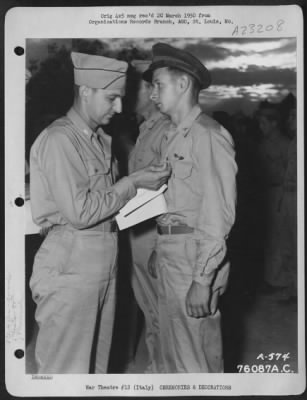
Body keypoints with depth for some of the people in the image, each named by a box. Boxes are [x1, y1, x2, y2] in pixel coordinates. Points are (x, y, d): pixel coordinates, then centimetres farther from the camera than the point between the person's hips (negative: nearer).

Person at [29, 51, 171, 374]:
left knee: (97, 362, 16)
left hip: (104, 264, 8)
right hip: (71, 267, -8)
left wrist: (143, 187, 0)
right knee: (66, 366, 3)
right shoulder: (59, 140, -14)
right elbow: (79, 212, -19)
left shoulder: (101, 139, 13)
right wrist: (132, 183, -13)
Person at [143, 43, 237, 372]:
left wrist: (203, 279, -20)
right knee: (171, 353, 19)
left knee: (193, 360, 2)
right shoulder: (172, 137, 13)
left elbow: (218, 213, -18)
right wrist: (159, 249, 15)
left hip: (194, 256, -9)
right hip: (169, 254, 9)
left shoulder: (209, 135, -14)